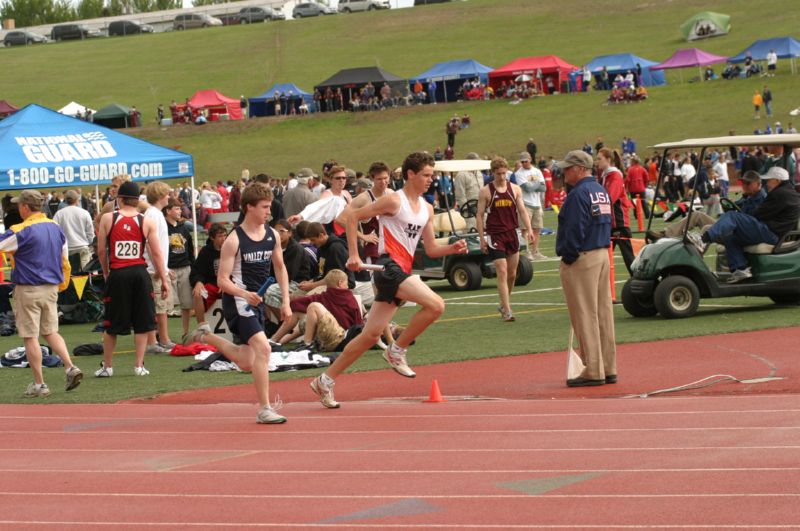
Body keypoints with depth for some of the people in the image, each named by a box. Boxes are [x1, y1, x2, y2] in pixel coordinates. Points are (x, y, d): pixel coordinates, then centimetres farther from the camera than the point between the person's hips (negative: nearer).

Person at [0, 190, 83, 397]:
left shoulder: (21, 231, -15)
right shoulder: (55, 228, 7)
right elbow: (64, 260, 14)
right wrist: (62, 284, 24)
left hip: (28, 290, -7)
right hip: (51, 288, 7)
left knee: (30, 337, 1)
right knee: (51, 332, 17)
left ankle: (39, 384, 3)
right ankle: (70, 368, 0)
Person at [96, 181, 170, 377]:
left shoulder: (107, 219, 0)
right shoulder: (147, 222, 1)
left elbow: (101, 251, 2)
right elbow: (157, 254, -1)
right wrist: (164, 280, 4)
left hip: (117, 274, 0)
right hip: (140, 273, 0)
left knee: (111, 324, 11)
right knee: (142, 322, 10)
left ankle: (107, 366, 18)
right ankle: (139, 365, 8)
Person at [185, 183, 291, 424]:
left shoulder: (272, 235, 4)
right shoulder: (234, 240, -15)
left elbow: (280, 268, 17)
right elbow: (222, 280, -15)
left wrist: (286, 302, 10)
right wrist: (245, 294, -32)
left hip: (257, 301, 8)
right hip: (237, 301, -8)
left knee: (247, 363, 15)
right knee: (263, 348, -24)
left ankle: (206, 336, 37)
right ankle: (264, 409, -19)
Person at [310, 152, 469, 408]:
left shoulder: (427, 209, 17)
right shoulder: (394, 201, -7)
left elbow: (431, 249, 20)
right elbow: (351, 216, -6)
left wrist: (452, 248, -1)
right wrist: (353, 254, -10)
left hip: (403, 272, 8)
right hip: (389, 266, -8)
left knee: (371, 335, 7)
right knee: (435, 305, -23)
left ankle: (325, 380, 13)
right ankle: (397, 350, -8)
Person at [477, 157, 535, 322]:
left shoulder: (515, 189, 6)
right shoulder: (486, 191, -4)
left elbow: (522, 211, 6)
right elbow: (480, 215, -1)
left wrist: (529, 230, -7)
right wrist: (482, 238, -7)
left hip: (512, 234, 4)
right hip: (495, 235, -4)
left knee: (512, 274, 10)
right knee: (502, 272, -11)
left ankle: (504, 305, 29)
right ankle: (507, 311, -12)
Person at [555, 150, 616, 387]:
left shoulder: (579, 194, -15)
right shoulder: (602, 192, 14)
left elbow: (575, 232, -19)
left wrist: (568, 258, -12)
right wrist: (601, 248, 16)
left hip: (582, 260, -9)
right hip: (603, 256, 9)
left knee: (585, 316, -5)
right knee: (603, 313, 11)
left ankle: (593, 371, -4)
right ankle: (608, 369, 14)